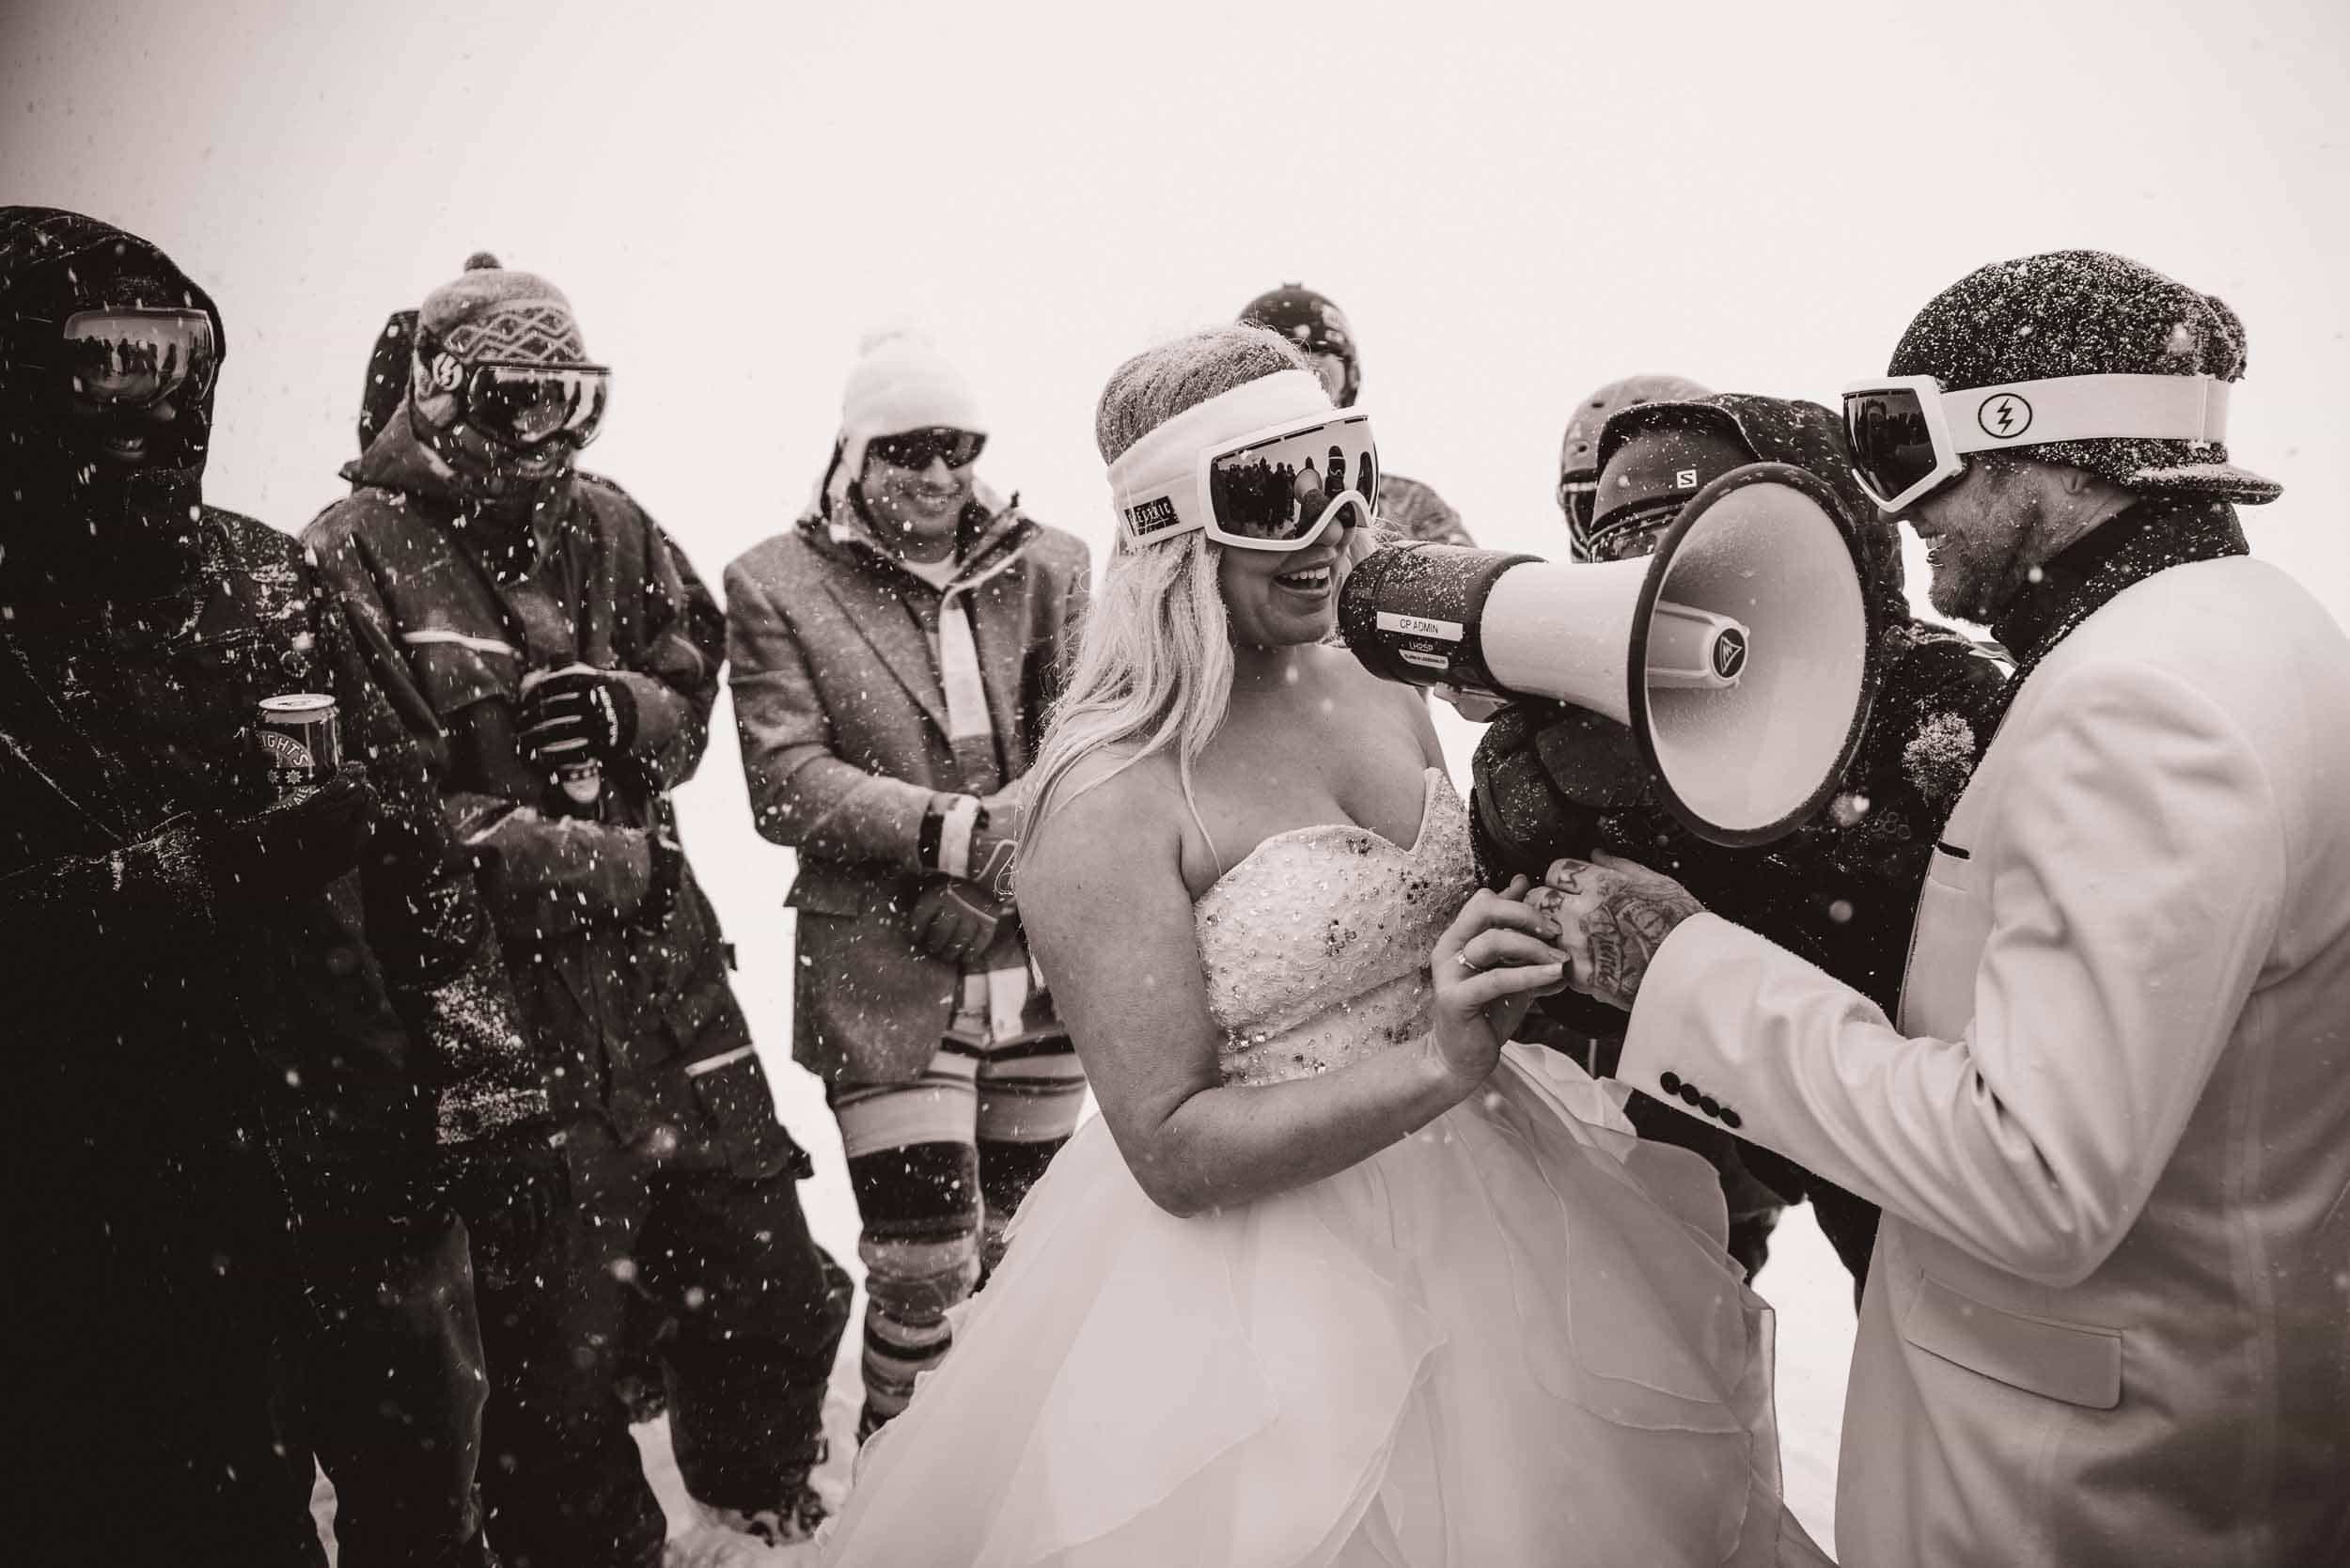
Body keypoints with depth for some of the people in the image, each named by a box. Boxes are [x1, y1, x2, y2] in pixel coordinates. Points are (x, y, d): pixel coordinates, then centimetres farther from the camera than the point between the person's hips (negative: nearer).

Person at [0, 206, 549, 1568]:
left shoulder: (268, 576, 3)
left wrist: (482, 1075, 1)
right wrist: (217, 867, -26)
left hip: (374, 1165, 3)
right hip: (136, 1232, -3)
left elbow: (412, 832, 4)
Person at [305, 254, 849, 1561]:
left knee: (775, 1286, 15)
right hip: (507, 998, -5)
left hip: (666, 963, 5)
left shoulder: (609, 526, 8)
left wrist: (628, 711, -7)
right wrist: (602, 863, -17)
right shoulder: (354, 557, -8)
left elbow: (697, 685, 17)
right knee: (555, 1335, 9)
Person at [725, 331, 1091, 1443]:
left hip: (1041, 961, 3)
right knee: (924, 1258, -2)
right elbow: (786, 783, -9)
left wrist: (978, 883, -19)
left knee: (1017, 1234, 15)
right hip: (884, 974, -3)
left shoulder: (1048, 566, 6)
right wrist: (956, 829, -21)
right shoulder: (776, 584, -1)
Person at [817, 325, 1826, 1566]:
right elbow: (1173, 1151, -21)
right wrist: (1436, 1062, -30)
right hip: (1266, 1271, -7)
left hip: (1483, 1205, 7)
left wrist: (1550, 937, -6)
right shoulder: (1109, 798, -21)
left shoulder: (1383, 691, 0)